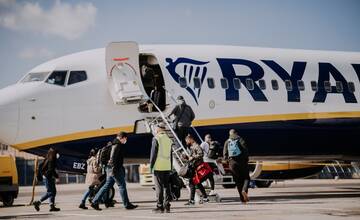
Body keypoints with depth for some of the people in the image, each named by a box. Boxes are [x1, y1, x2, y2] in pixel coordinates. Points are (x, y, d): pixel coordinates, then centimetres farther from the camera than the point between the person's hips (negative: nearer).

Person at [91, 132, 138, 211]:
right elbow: (113, 157, -21)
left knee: (107, 185, 9)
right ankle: (127, 204, 2)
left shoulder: (118, 145, 20)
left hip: (111, 169, 10)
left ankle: (95, 202, 7)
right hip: (115, 169, -10)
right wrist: (114, 168, -25)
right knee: (122, 185, -3)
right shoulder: (117, 145, -12)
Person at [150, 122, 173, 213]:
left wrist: (151, 165, -4)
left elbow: (153, 153, -10)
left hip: (158, 167, -6)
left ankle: (160, 206, -4)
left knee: (159, 187, -4)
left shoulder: (156, 138, -8)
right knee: (167, 186, 8)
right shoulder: (169, 139, 13)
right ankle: (167, 206, 7)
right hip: (167, 166, 6)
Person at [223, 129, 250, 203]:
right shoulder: (240, 140, 1)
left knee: (238, 180, 8)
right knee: (246, 177, 7)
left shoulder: (227, 142, 10)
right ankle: (244, 190, -22)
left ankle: (242, 198, 6)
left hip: (232, 163, 2)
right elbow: (245, 150, -7)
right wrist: (246, 159, 1)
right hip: (241, 161, -2)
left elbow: (225, 154, 3)